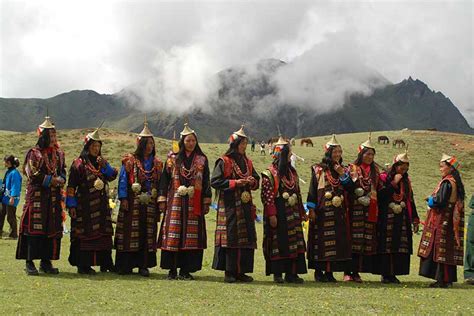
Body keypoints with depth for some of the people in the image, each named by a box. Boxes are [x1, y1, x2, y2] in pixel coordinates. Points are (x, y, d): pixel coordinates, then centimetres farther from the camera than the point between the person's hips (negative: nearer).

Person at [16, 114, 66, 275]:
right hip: (37, 196, -6)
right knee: (34, 228, -8)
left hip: (54, 198, 6)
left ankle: (46, 262, 13)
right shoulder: (34, 153, -3)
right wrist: (52, 180, -15)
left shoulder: (59, 154, 14)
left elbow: (63, 171, 18)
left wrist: (61, 179, -4)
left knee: (52, 229, 5)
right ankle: (30, 262, -3)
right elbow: (33, 175, -10)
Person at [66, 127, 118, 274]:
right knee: (84, 235, -4)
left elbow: (113, 176, 2)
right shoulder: (79, 164, -4)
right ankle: (83, 265, 1)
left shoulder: (102, 161, 14)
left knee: (104, 233, 6)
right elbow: (71, 186, -6)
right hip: (85, 206, -6)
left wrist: (104, 165, -13)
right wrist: (71, 205, -10)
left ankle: (105, 263, 13)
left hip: (102, 206, 6)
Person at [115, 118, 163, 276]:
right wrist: (123, 198, -10)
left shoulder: (157, 163, 11)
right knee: (130, 233, -2)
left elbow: (160, 183, 12)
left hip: (150, 204, 3)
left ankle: (144, 265, 8)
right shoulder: (130, 160, 0)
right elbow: (123, 180, -2)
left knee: (148, 234, 3)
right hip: (132, 203, -3)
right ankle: (125, 265, 5)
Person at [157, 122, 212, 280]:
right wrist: (162, 200, 1)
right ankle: (172, 270, 2)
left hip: (194, 204, 1)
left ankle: (186, 270, 5)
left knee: (192, 236, -2)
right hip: (175, 202, -1)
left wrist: (206, 202, 3)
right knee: (173, 235, -4)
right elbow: (165, 179, 7)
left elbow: (206, 182, 9)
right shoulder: (173, 159, 8)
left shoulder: (202, 160, 10)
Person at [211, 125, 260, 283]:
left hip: (245, 206, 6)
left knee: (247, 239, 4)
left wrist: (252, 181, -3)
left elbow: (257, 180, 21)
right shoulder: (224, 162, -3)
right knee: (230, 238, -8)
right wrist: (235, 182, -16)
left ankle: (241, 271, 10)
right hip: (229, 206, -6)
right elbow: (215, 181, -10)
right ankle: (229, 272, -2)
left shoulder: (247, 162, 15)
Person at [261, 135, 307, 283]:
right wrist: (271, 214, -18)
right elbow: (267, 195, -12)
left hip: (292, 214, 7)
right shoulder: (269, 173, -7)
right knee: (277, 243, -2)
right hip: (278, 215, -7)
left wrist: (301, 212, 16)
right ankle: (277, 274, 6)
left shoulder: (292, 172, 14)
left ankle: (291, 273, 11)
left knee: (294, 243, 4)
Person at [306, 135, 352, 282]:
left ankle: (330, 271, 8)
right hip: (322, 210, -4)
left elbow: (349, 187, 1)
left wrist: (343, 174, -11)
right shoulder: (318, 169, 1)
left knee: (337, 240, 1)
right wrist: (311, 209, -7)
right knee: (321, 240, -3)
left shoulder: (343, 170, 13)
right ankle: (318, 271, 5)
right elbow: (312, 189, -2)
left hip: (339, 212, 4)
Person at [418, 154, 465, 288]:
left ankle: (442, 280, -3)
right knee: (449, 250, 11)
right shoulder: (457, 183, 12)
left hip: (441, 221, -9)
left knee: (440, 250, -5)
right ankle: (447, 279, 15)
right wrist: (434, 199, 13)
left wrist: (430, 199, -1)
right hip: (451, 222, 9)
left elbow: (439, 201, -22)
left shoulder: (447, 183, -15)